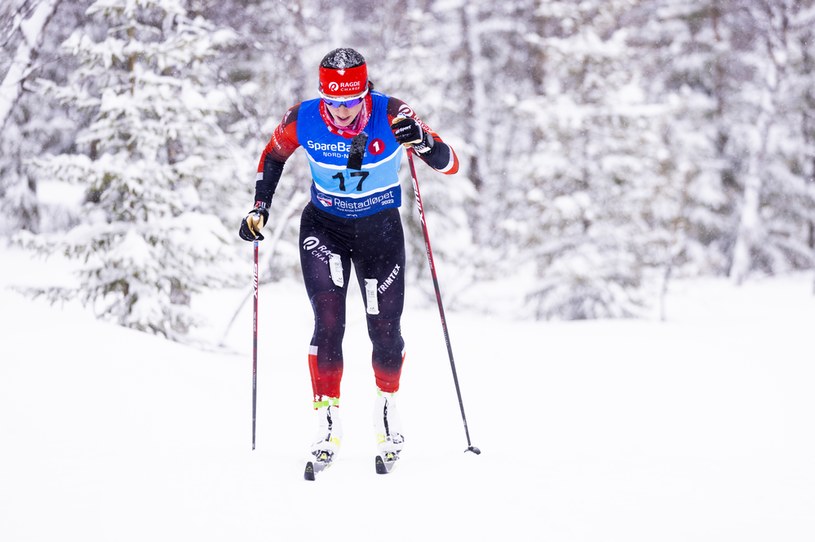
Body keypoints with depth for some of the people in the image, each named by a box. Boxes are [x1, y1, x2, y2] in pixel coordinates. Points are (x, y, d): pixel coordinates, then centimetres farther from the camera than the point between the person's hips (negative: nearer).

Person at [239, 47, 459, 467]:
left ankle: (386, 403, 30)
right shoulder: (302, 121, -18)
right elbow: (273, 156, 6)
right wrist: (260, 207, -2)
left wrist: (423, 142, -42)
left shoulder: (391, 116, -22)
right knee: (328, 321, -17)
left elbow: (450, 165, -23)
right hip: (324, 227, 0)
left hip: (380, 230, 0)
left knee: (385, 330, 2)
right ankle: (328, 419, -6)